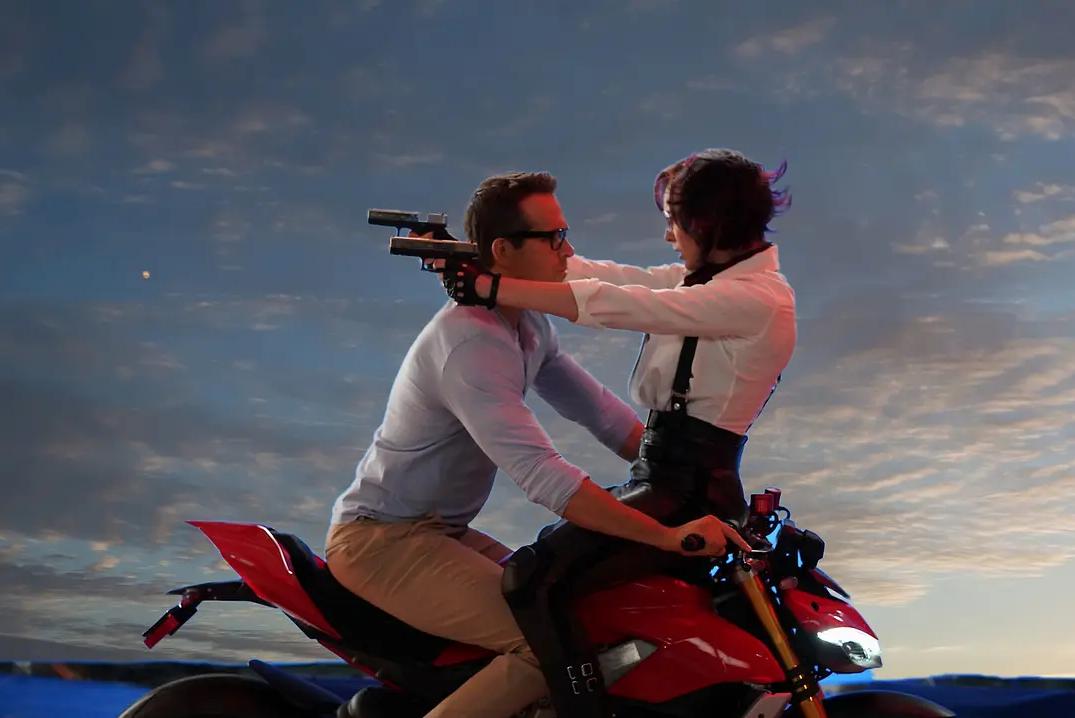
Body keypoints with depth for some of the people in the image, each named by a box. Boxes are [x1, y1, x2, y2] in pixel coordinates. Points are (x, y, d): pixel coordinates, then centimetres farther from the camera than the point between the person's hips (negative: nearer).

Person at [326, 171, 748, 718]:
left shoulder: (529, 325, 6)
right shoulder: (472, 343, -26)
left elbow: (598, 412, 7)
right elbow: (542, 477, -35)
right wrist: (670, 536, -36)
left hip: (441, 529, 10)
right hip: (382, 539, -10)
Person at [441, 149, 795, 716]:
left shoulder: (757, 297, -15)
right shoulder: (705, 277, 14)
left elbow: (613, 304, -23)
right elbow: (597, 274, 7)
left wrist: (489, 286, -21)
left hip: (687, 491, -10)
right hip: (658, 474, 10)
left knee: (533, 582, -21)